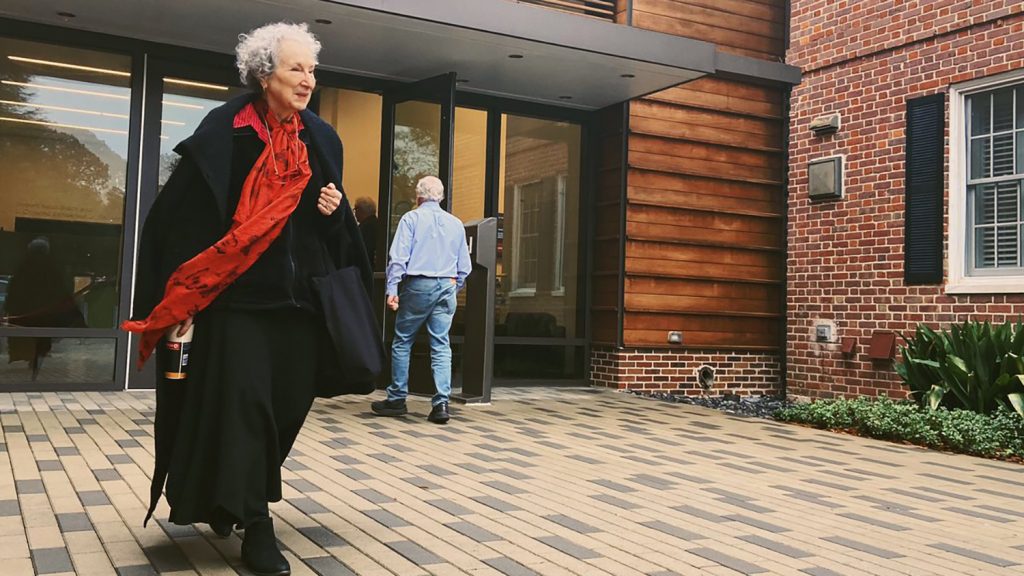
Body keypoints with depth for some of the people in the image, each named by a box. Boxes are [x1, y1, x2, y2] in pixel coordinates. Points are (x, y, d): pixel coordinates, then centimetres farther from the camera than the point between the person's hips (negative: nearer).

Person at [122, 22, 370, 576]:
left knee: (289, 402, 9)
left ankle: (231, 498, 33)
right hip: (237, 293, -5)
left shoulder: (321, 140, 10)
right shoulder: (225, 133, -6)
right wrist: (182, 299, -11)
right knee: (243, 401, -8)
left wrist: (335, 212, -5)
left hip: (300, 295, 5)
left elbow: (336, 221, 19)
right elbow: (182, 213, -8)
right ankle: (254, 525, 4)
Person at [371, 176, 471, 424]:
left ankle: (397, 399, 13)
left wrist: (392, 289, -9)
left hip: (418, 285, -3)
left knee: (402, 342, 8)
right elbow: (464, 266, 14)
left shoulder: (411, 218, 0)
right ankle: (441, 403, -4)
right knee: (441, 346, 3)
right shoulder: (456, 223, 12)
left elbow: (398, 257, -8)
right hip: (446, 286, 3)